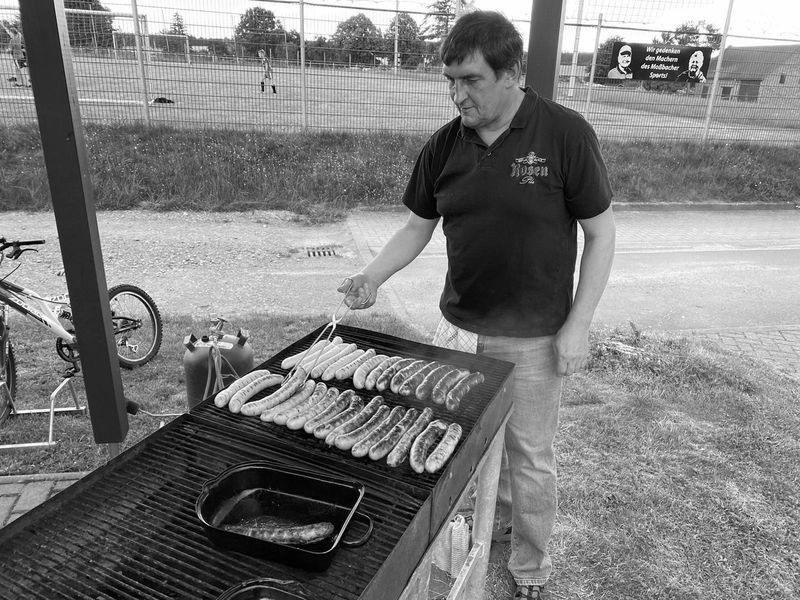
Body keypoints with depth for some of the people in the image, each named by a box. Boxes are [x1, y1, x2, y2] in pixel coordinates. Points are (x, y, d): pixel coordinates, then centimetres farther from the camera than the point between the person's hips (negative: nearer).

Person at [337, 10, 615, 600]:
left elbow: (601, 233, -9)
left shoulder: (565, 133, -14)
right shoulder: (443, 146, -2)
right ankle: (497, 517, 50)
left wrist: (577, 326, -12)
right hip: (459, 329, 4)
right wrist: (373, 276, -10)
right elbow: (418, 226, 6)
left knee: (529, 459, 12)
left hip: (534, 340, -4)